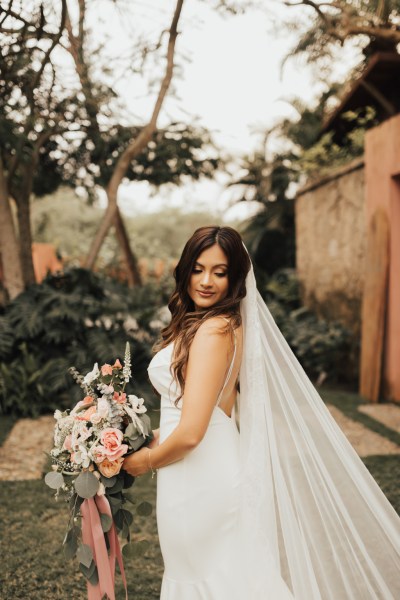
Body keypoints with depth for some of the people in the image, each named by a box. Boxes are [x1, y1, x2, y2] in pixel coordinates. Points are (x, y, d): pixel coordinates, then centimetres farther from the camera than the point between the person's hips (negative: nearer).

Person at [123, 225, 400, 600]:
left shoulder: (212, 331, -20)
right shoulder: (227, 324, 7)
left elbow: (191, 433, -23)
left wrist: (146, 460, -6)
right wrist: (157, 436, 10)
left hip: (200, 480, -8)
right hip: (212, 470, 8)